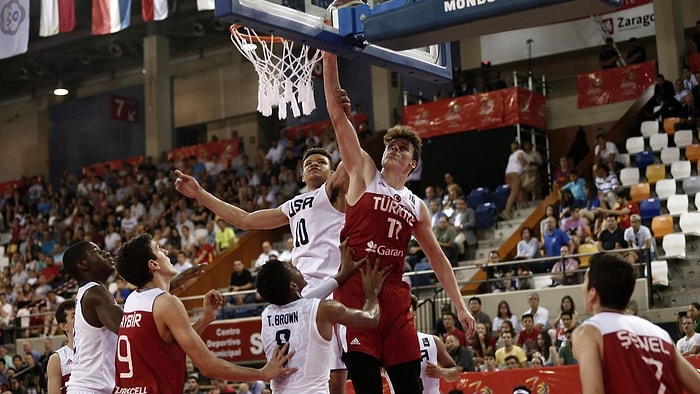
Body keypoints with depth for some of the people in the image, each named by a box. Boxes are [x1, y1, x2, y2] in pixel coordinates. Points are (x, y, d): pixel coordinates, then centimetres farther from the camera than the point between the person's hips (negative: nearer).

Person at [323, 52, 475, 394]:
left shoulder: (417, 206, 18)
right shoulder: (364, 173, 8)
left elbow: (436, 257, 21)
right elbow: (337, 115, 1)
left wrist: (460, 306, 14)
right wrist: (329, 55, -5)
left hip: (395, 293, 4)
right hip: (355, 288, -3)